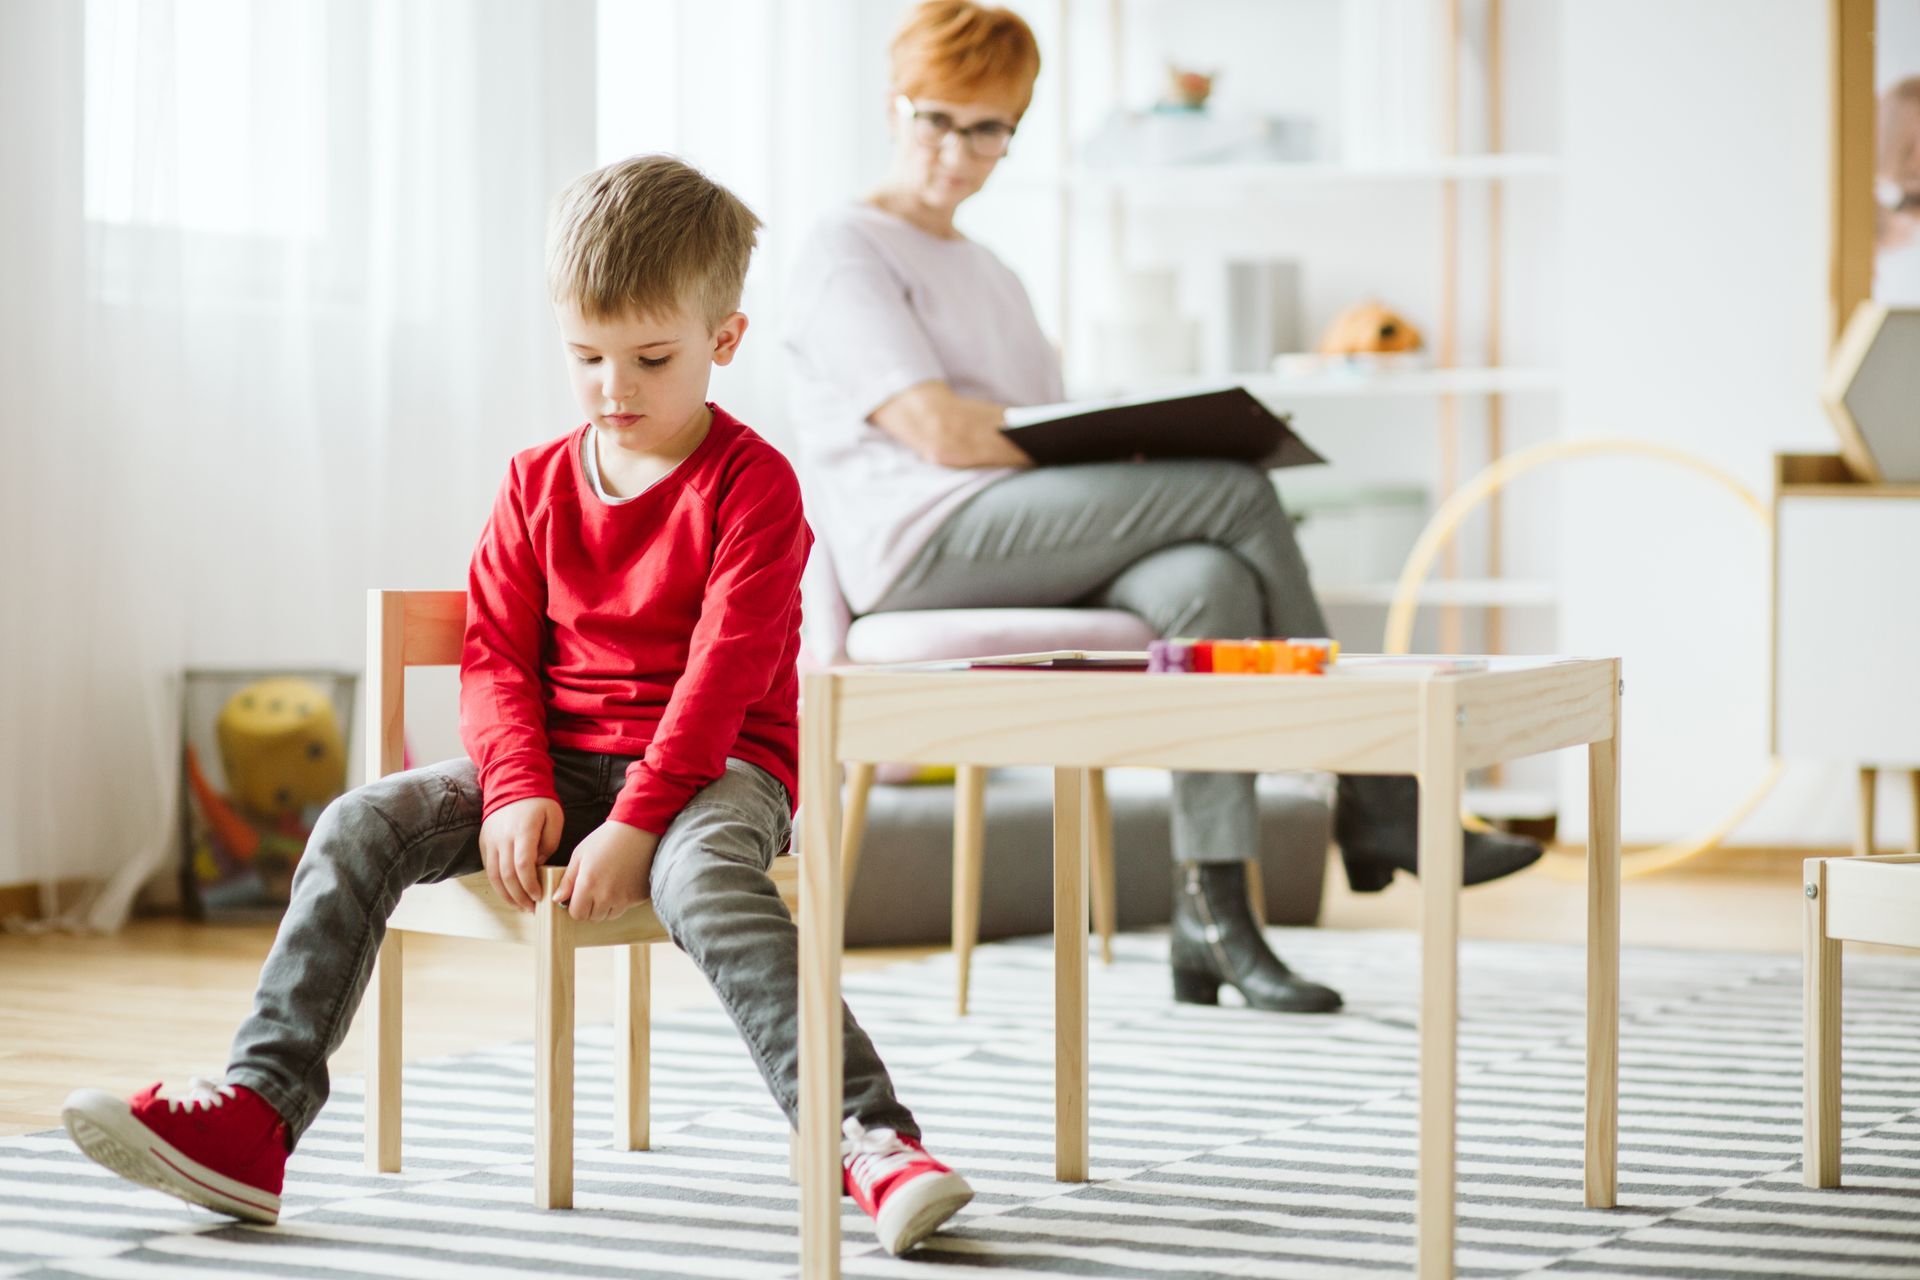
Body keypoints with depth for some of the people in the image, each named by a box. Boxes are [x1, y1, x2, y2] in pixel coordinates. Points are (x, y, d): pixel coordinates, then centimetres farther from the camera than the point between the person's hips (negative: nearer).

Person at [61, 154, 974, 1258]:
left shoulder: (751, 484, -6)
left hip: (717, 767, -5)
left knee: (704, 875, -40)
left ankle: (871, 1138, -45)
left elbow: (727, 671, -15)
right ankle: (259, 1111, -23)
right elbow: (496, 657, 7)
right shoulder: (539, 485, 11)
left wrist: (635, 824, -24)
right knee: (365, 824, -16)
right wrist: (518, 792, -12)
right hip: (560, 763, 5)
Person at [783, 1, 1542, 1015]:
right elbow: (939, 430, -10)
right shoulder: (845, 250, 5)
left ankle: (1212, 912, -31)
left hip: (1025, 548, 7)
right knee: (1239, 495, -21)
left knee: (1210, 585, -27)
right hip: (921, 547, -7)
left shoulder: (990, 277, 31)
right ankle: (1373, 810, -14)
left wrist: (1120, 436, -4)